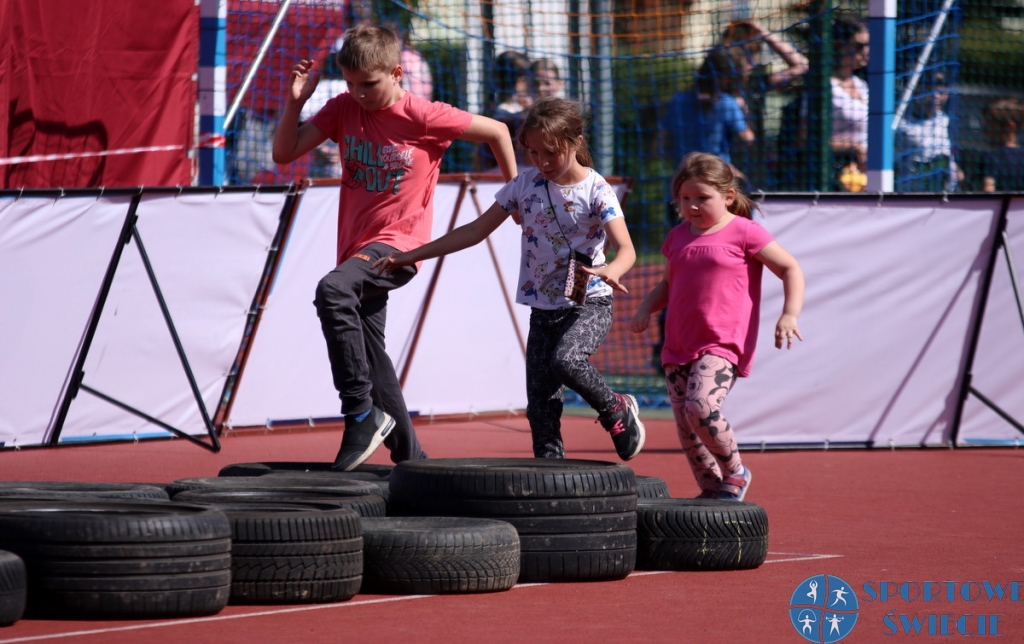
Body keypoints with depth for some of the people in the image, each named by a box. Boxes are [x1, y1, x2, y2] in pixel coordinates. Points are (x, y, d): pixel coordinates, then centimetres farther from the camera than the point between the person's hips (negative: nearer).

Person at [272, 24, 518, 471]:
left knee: (332, 291, -34)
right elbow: (284, 153, 4)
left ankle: (362, 414, -31)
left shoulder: (423, 118, -10)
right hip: (356, 246, 7)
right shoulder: (343, 109, 5)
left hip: (398, 244, -7)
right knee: (370, 357, 8)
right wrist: (295, 101, -10)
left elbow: (497, 132, 0)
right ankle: (410, 456, 20)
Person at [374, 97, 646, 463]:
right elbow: (476, 231, 7)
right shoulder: (525, 186, 2)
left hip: (590, 303, -5)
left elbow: (626, 248, -22)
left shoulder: (595, 191, -11)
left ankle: (617, 412, -5)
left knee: (566, 360, -32)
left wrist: (611, 271, -47)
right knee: (541, 407, -1)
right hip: (542, 307, 5)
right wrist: (412, 256, 3)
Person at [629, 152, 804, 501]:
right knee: (685, 428, 1)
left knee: (701, 406, -27)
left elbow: (790, 269, 0)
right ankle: (711, 491, 14)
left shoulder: (744, 233, -3)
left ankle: (735, 472, -6)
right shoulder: (678, 237, 15)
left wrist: (789, 315, -13)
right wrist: (645, 309, 9)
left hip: (722, 344, -7)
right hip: (678, 346, 7)